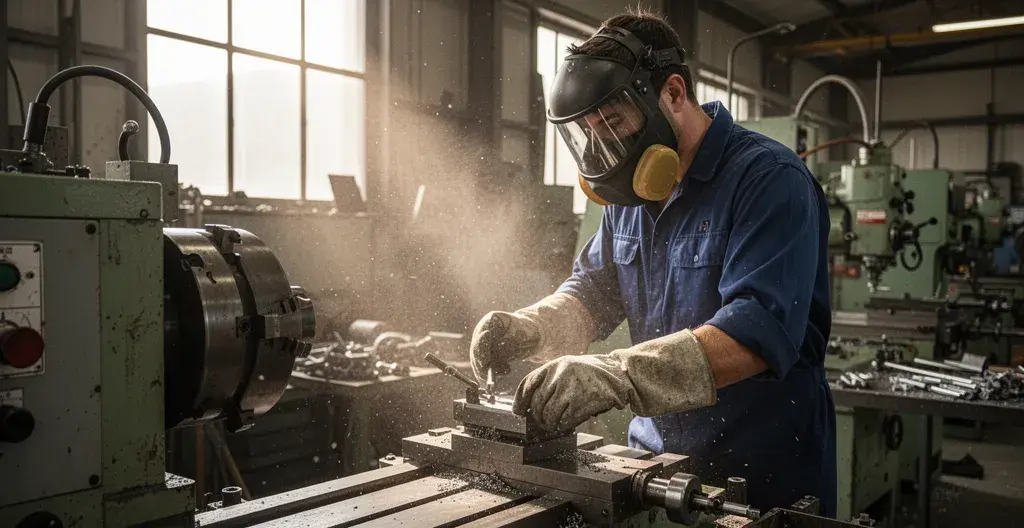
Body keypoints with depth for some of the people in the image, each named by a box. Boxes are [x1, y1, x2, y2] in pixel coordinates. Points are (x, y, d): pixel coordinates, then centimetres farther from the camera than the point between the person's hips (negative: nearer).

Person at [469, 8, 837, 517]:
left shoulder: (770, 180, -18)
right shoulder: (630, 192, 5)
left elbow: (760, 329, -30)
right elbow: (591, 293, 10)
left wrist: (619, 375, -42)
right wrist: (527, 329, -12)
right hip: (656, 459, 6)